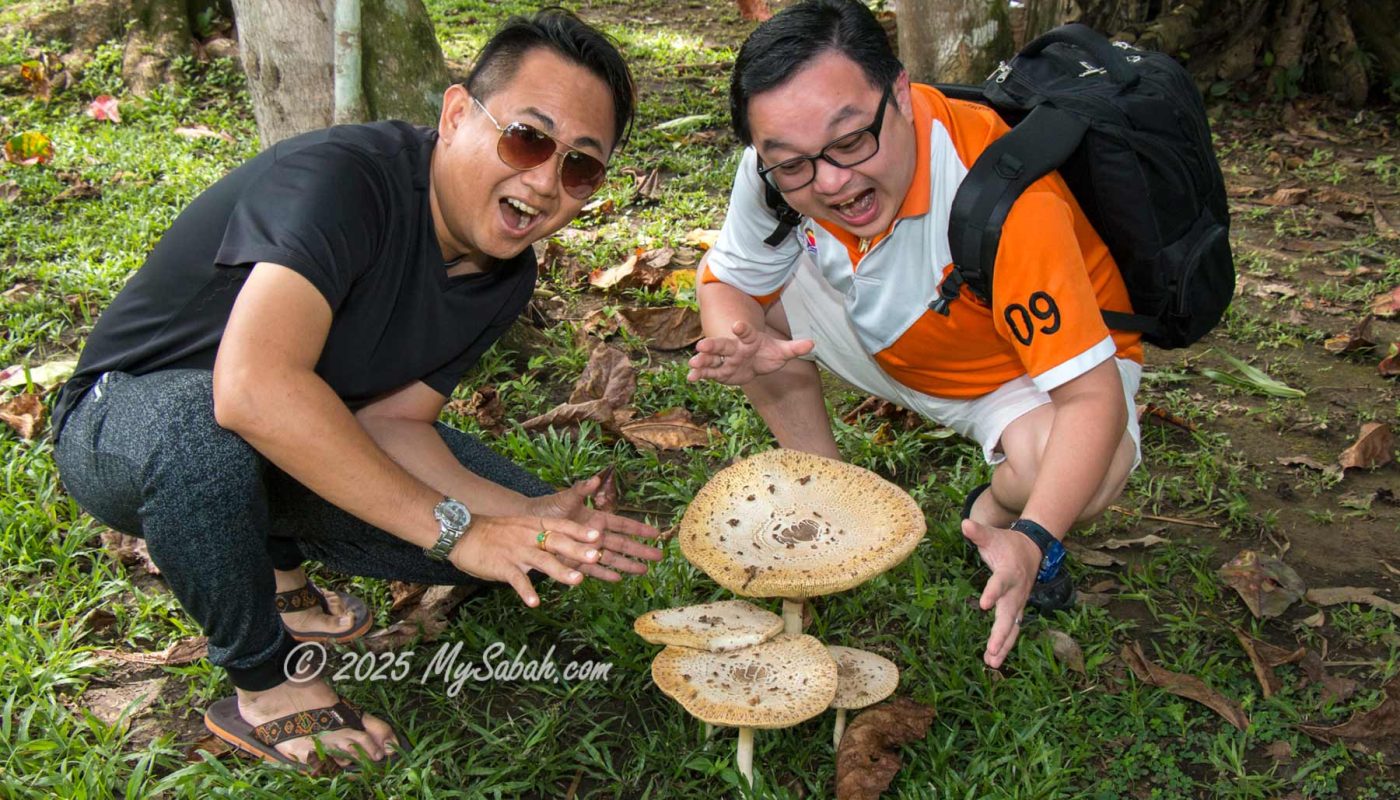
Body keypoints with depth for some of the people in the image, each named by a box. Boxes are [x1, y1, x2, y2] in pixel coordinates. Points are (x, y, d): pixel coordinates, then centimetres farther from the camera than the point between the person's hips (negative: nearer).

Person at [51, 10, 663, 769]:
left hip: (291, 451, 7)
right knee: (201, 429, -42)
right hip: (121, 426, -6)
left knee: (517, 514, -7)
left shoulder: (507, 272, -6)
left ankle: (272, 565, 12)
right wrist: (452, 527, -41)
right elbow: (251, 389, -46)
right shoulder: (343, 176, -32)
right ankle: (263, 684, -13)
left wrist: (521, 516, -23)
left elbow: (390, 421, -8)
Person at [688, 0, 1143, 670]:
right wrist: (743, 349, -32)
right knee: (756, 296, -10)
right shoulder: (779, 170, -24)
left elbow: (1093, 394, -38)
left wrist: (1034, 539, -53)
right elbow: (724, 281, -8)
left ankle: (996, 514, 3)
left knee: (1092, 475, -36)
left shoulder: (1000, 196, -40)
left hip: (1033, 368, -4)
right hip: (894, 353, 5)